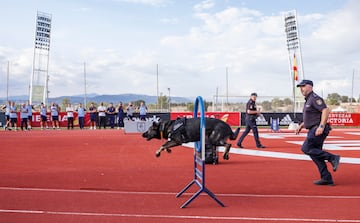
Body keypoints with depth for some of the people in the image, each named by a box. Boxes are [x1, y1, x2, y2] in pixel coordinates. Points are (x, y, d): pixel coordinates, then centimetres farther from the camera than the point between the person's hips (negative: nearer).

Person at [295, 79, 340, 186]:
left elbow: (326, 110, -22)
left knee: (306, 149, -14)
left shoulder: (315, 98, -10)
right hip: (313, 130, 10)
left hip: (318, 130, -10)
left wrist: (321, 126, -29)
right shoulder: (307, 101, 21)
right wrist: (300, 126, 21)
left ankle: (333, 158, -10)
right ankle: (327, 179, 10)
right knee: (315, 153, 8)